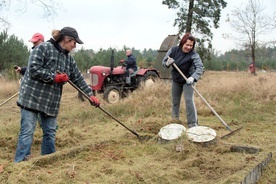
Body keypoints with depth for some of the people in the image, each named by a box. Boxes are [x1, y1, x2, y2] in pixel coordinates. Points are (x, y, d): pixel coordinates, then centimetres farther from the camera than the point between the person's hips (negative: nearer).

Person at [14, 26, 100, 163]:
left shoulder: (68, 58, 11)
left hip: (52, 101, 7)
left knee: (50, 133, 10)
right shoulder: (43, 48, -10)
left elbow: (78, 78, 13)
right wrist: (54, 77, -16)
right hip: (32, 97, -7)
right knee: (27, 132, -6)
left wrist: (90, 95, 7)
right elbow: (33, 69, -17)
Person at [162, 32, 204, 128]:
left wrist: (193, 77, -51)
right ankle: (174, 120, 36)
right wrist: (167, 63, -28)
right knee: (175, 101, 16)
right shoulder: (173, 50, -11)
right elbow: (163, 62, -3)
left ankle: (192, 124, -6)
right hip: (176, 80, 4)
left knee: (189, 101, -14)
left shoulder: (193, 55, -23)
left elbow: (200, 67, -35)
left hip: (188, 80, -4)